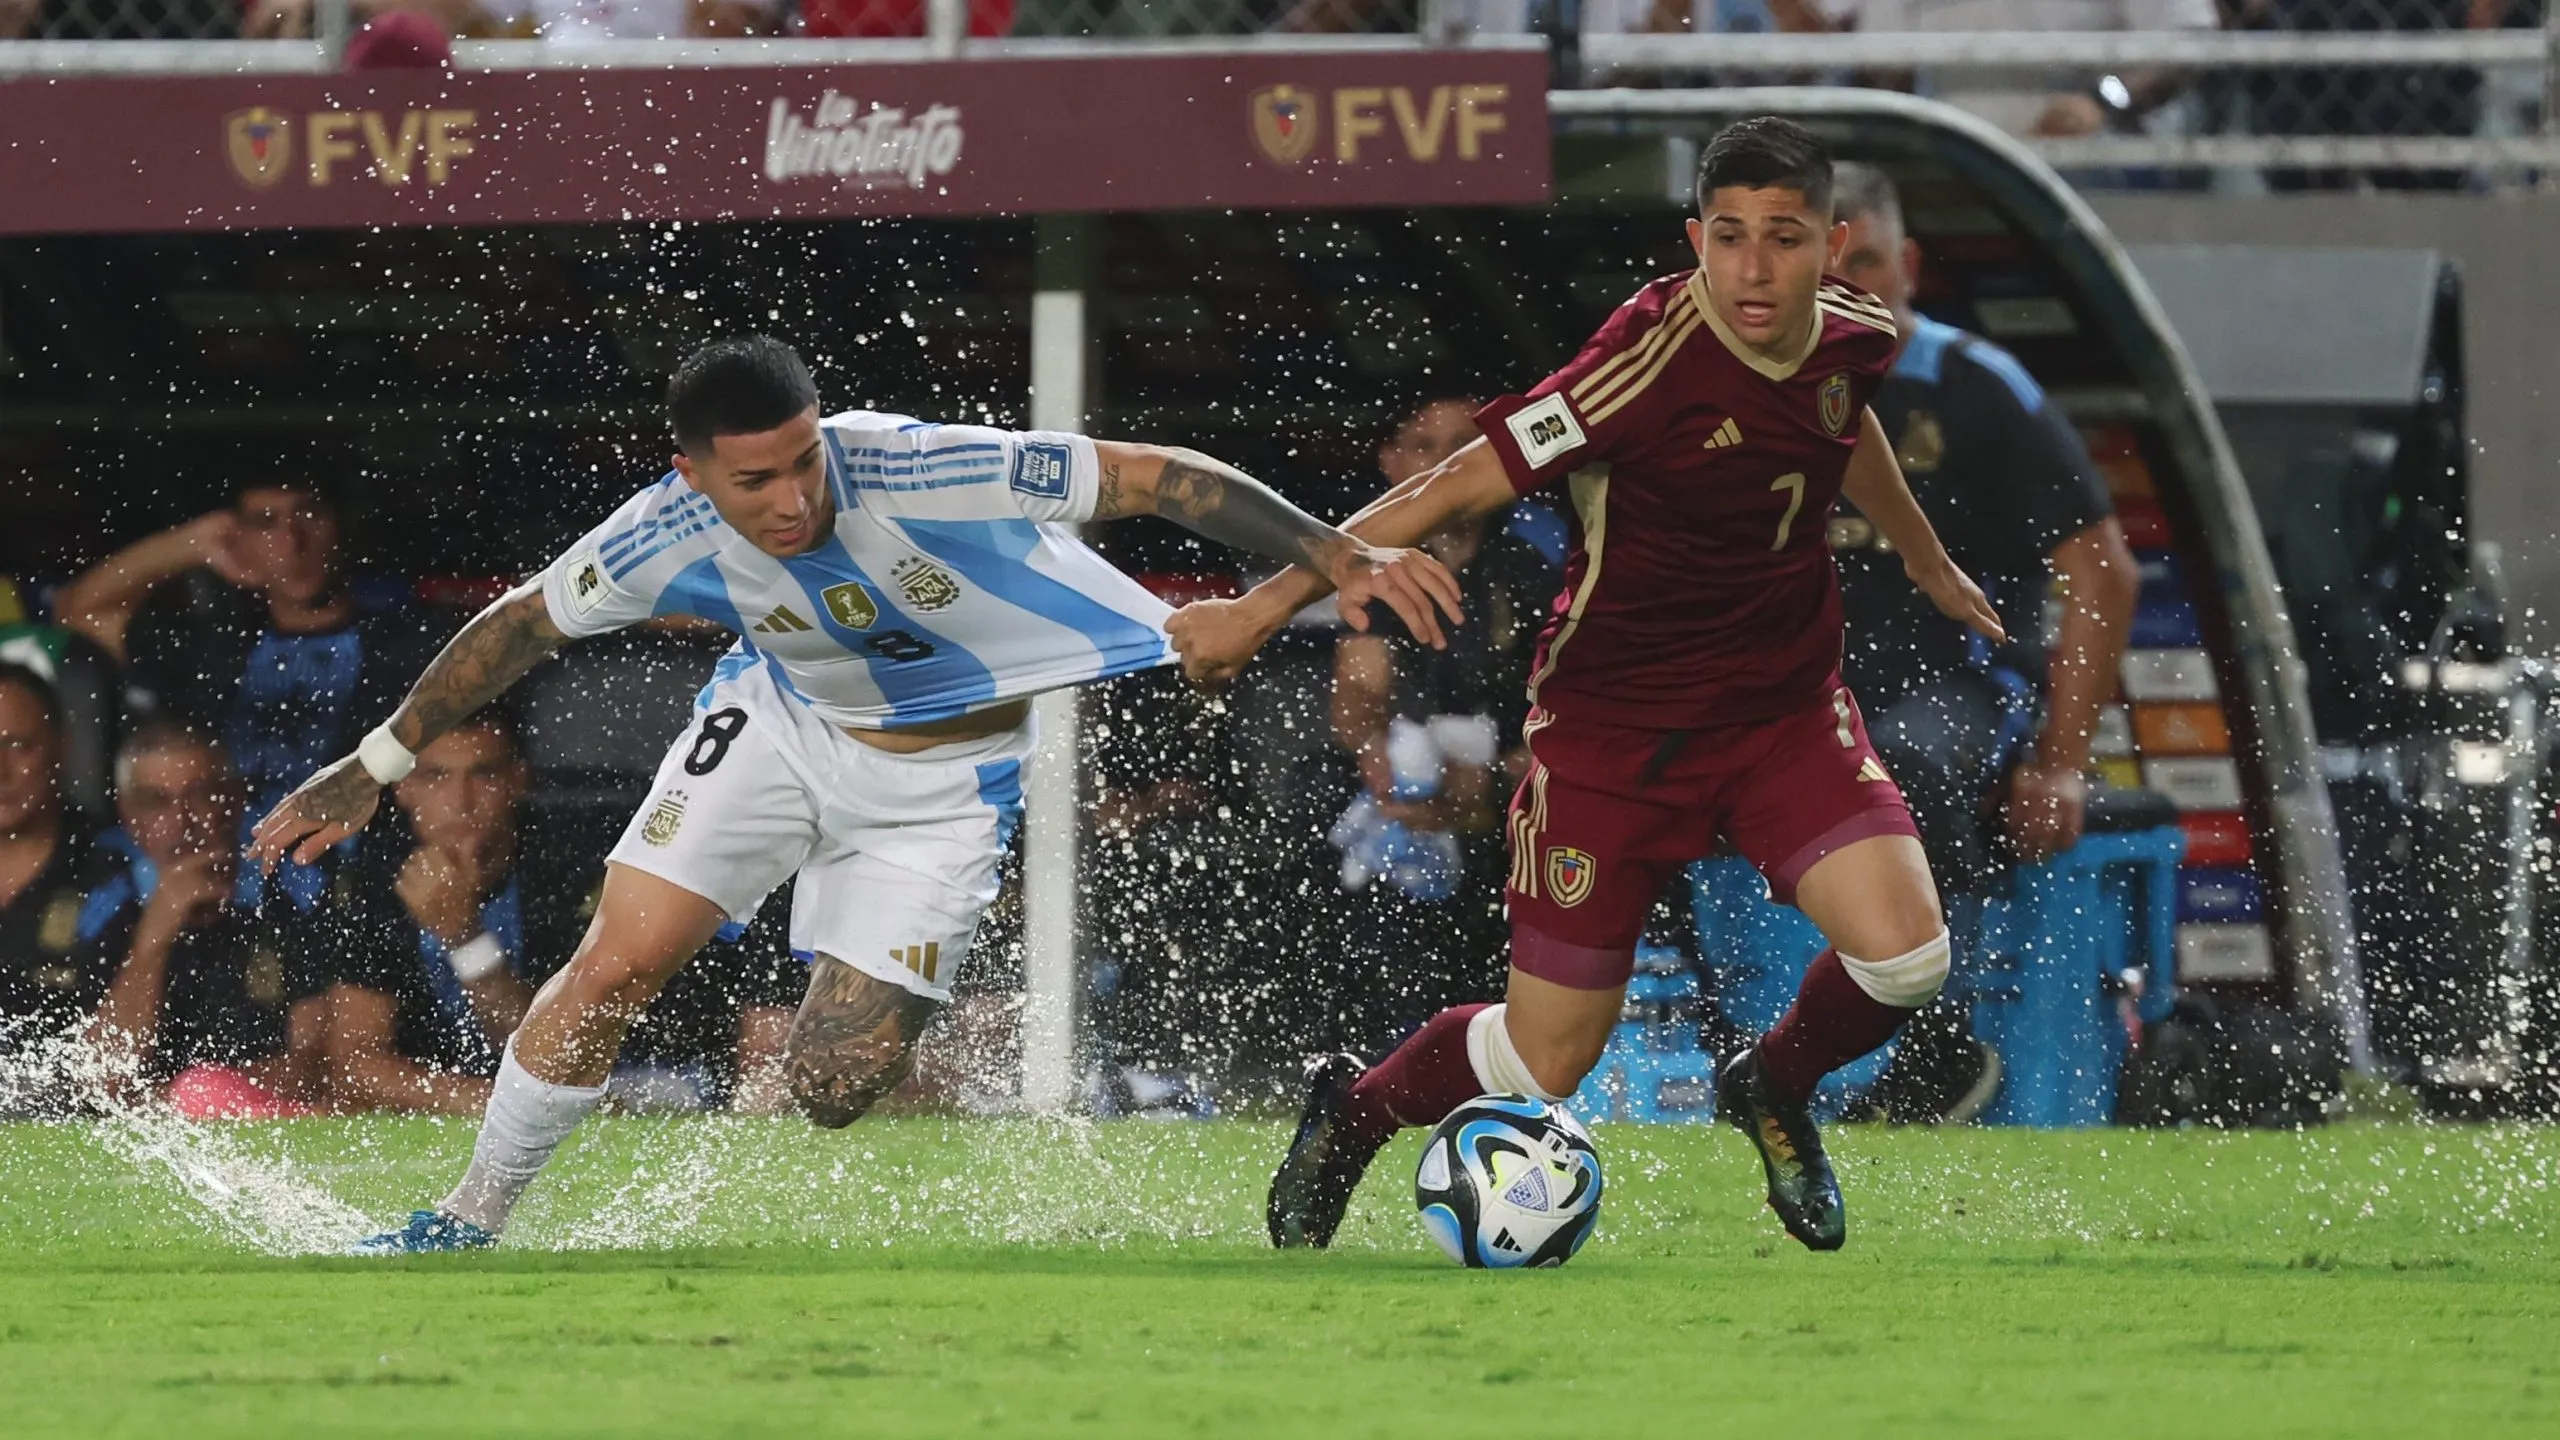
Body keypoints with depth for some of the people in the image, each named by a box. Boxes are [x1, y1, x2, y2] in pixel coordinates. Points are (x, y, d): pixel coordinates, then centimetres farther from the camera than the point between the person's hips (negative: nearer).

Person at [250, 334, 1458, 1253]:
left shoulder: (925, 473, -35)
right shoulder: (669, 537, -24)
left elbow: (1156, 477, -30)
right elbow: (521, 624, -6)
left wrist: (1336, 554, -35)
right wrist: (374, 767, -3)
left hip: (941, 784, -2)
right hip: (781, 720, 2)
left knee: (830, 1093, -10)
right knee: (615, 965, -9)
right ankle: (471, 1220, 11)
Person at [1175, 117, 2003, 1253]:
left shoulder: (1851, 337, -7)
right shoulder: (1653, 361, -27)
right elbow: (1455, 488, -24)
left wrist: (1930, 565, 36)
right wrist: (1264, 607, -23)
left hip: (1784, 708, 5)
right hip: (1614, 722, -5)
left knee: (1904, 955, -18)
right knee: (1546, 1067, -1)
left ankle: (1773, 1089, 17)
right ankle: (1351, 1113, 33)